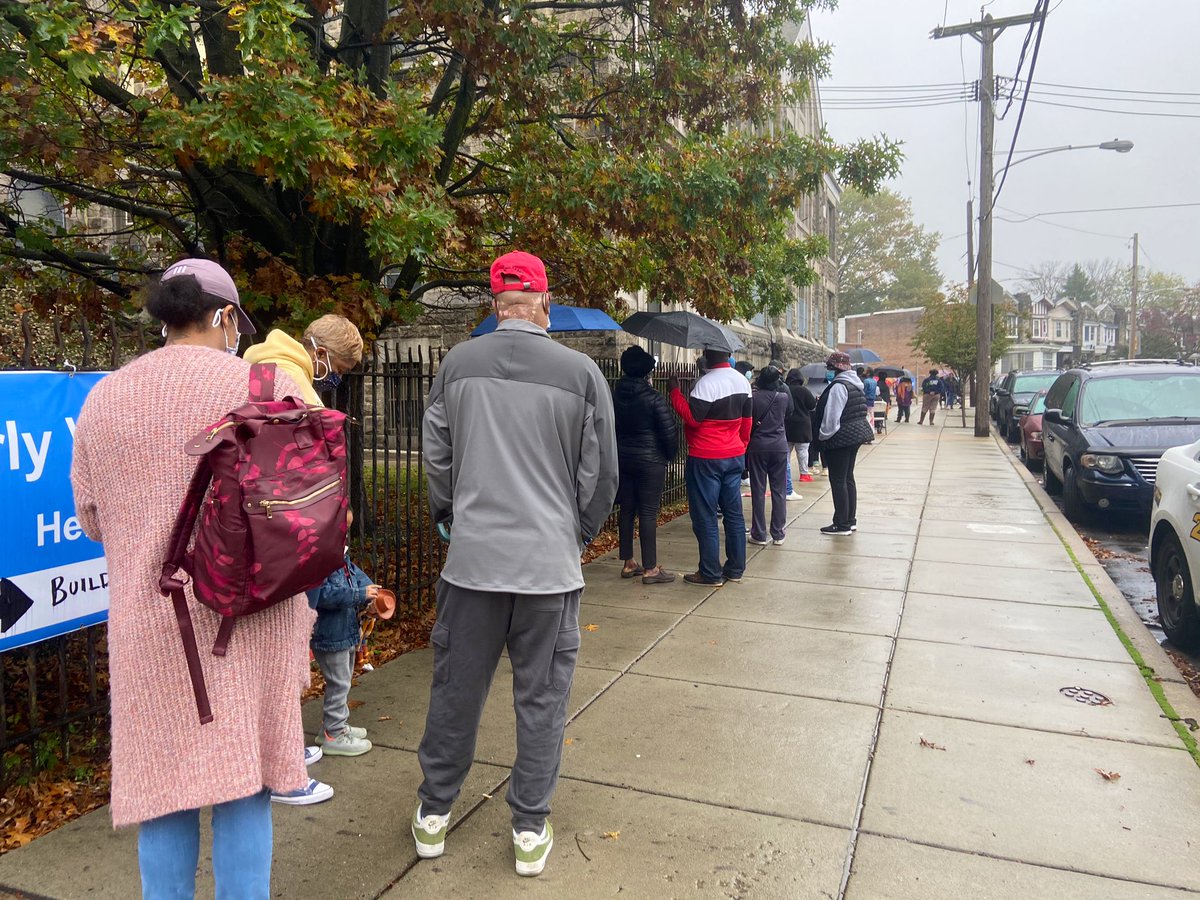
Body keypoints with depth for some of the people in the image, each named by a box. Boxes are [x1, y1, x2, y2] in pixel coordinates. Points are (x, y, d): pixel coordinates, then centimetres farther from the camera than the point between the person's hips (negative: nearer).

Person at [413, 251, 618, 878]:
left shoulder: (458, 364, -1)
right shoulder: (581, 373, -6)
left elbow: (436, 459, 7)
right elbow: (600, 475, 0)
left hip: (471, 561, 2)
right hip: (550, 565, -1)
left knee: (455, 689, 16)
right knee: (541, 699, 12)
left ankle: (433, 814, 33)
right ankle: (531, 831, 24)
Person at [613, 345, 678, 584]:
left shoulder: (614, 395, 3)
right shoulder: (654, 398, -14)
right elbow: (669, 432, -14)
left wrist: (616, 453, 16)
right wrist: (670, 455, 3)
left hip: (622, 459, 6)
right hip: (650, 461, -6)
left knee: (626, 510, 12)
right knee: (648, 513, -2)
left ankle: (628, 563, 20)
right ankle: (650, 569, 2)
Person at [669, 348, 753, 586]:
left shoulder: (706, 383, -18)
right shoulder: (743, 381, 8)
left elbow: (692, 418, -20)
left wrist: (675, 392, -11)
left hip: (706, 459, -8)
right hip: (735, 456, 8)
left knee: (705, 517, 1)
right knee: (734, 513, 12)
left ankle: (710, 573, 6)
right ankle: (735, 569, 20)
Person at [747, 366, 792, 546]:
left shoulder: (753, 398, -9)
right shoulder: (784, 397, -1)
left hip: (758, 446, -2)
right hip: (779, 446, 2)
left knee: (758, 491, 4)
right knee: (779, 491, 7)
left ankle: (759, 534, 6)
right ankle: (778, 534, 10)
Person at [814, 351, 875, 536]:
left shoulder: (839, 386, -18)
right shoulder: (855, 384, 12)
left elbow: (832, 416, -21)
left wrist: (824, 435, -9)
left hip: (840, 438, -10)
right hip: (856, 434, 10)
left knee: (838, 481, -2)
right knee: (848, 478, 16)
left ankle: (842, 524, 2)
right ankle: (851, 520, 23)